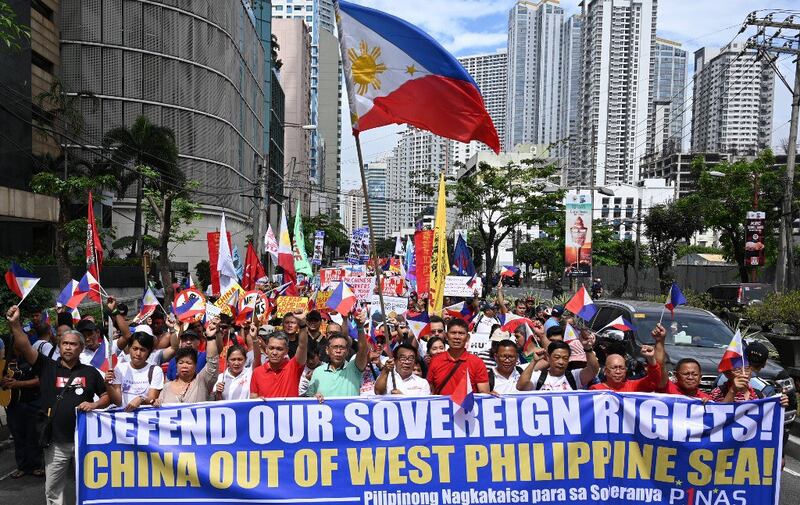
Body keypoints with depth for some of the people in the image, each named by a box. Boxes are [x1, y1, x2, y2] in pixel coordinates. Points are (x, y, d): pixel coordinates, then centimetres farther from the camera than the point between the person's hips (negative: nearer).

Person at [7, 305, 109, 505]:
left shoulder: (90, 372, 2)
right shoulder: (47, 367, 0)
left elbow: (107, 396, 8)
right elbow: (25, 347, -12)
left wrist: (94, 405, -12)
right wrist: (14, 324, -25)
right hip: (56, 442, 0)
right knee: (53, 488, 12)